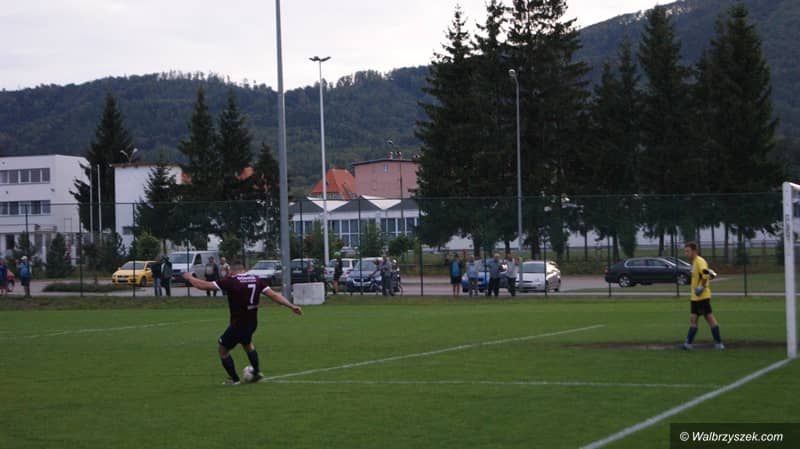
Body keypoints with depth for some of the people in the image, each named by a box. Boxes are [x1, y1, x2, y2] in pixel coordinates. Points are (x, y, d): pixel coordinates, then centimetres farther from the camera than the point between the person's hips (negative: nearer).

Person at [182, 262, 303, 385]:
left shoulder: (230, 282, -14)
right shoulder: (257, 280, 0)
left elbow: (203, 285, -10)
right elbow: (273, 295, -6)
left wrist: (189, 278, 7)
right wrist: (291, 306, -3)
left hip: (237, 325, -6)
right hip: (252, 323, 6)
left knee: (222, 350, 16)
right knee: (247, 344, 36)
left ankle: (234, 379, 20)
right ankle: (257, 371, 34)